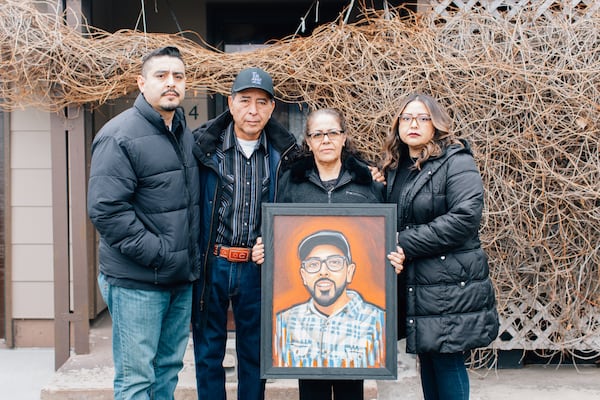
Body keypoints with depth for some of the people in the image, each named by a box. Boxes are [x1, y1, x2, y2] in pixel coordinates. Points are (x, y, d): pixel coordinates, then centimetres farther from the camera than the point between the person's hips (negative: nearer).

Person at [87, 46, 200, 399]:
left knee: (169, 368, 17)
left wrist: (194, 257, 12)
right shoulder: (119, 137, -14)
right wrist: (156, 254, -20)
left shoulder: (186, 135, 12)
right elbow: (107, 210, -20)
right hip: (138, 282, -8)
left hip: (183, 278, 8)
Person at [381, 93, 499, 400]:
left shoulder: (456, 162, -9)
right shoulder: (395, 169, 13)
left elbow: (465, 218, -21)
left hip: (450, 289, -7)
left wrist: (404, 243, -19)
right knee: (427, 362, 14)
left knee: (447, 363, -3)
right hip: (414, 287, 7)